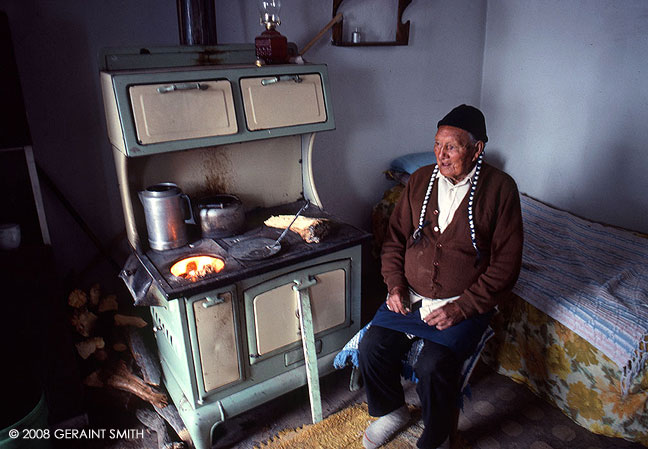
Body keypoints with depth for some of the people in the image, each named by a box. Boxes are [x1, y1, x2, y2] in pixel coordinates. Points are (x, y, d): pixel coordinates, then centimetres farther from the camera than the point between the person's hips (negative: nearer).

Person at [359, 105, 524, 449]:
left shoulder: (500, 188, -8)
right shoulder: (420, 180, 4)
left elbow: (506, 264, -9)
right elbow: (395, 237, 12)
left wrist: (461, 307, -15)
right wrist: (395, 284, -2)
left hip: (464, 304, -4)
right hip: (410, 297, 4)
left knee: (432, 367, -23)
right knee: (370, 349, -11)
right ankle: (392, 411, 20)